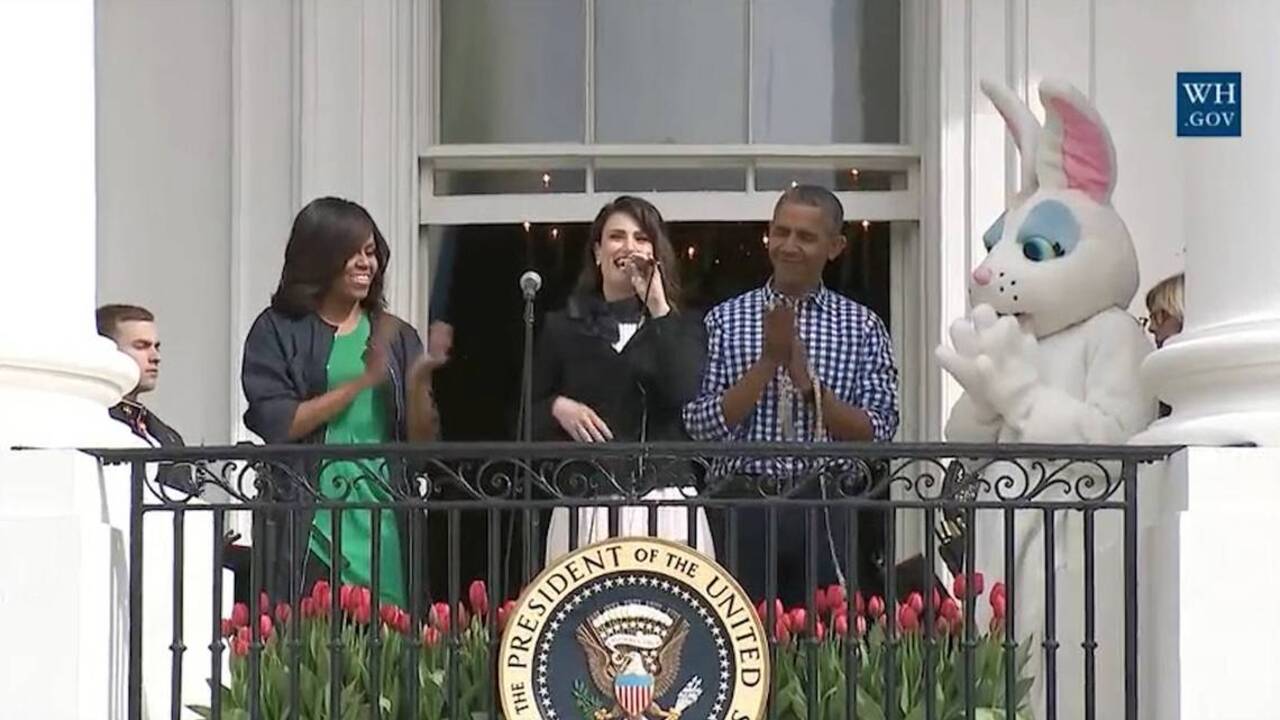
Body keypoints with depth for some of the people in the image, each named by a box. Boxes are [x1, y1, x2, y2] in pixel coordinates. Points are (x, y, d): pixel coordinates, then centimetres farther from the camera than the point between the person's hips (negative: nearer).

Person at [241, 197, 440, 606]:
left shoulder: (398, 337, 14)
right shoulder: (278, 332, 5)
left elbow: (420, 442, 10)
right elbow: (276, 424, -8)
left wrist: (418, 382, -9)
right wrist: (363, 381, -11)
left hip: (385, 527, 3)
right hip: (310, 528, -3)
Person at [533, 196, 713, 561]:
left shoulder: (679, 326, 12)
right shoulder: (563, 329, 13)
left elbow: (686, 395, -9)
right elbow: (526, 417, 16)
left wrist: (658, 308, -7)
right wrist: (557, 408, -6)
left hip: (664, 501, -1)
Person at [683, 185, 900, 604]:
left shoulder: (861, 327, 8)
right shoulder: (726, 320, 7)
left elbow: (877, 432, 0)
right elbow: (703, 426, -2)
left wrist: (809, 383, -11)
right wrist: (767, 362, -10)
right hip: (744, 507, 0)